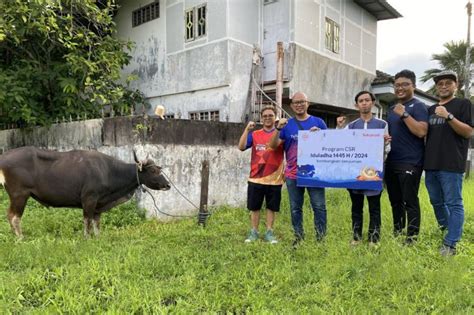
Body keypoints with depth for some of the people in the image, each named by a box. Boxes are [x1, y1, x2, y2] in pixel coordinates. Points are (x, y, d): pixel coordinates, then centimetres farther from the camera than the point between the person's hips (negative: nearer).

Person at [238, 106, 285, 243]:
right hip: (256, 178, 1)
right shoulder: (254, 134, 5)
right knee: (254, 207, 9)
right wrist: (247, 129, -13)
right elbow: (241, 147, -7)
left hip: (274, 179, -1)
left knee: (271, 207, 9)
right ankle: (254, 232, 21)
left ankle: (269, 232, 21)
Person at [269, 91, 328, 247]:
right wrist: (278, 129, -13)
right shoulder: (287, 124, 8)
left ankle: (321, 238, 11)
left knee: (319, 207, -1)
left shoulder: (318, 122, 5)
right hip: (293, 174, 2)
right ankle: (298, 238, 20)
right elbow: (273, 145, 2)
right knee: (295, 209, 8)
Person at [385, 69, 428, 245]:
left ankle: (412, 237, 6)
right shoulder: (392, 109, 17)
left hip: (410, 162, -8)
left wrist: (404, 114, -18)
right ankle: (397, 231, 28)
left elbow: (421, 132, -19)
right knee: (395, 200, 15)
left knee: (409, 201, -4)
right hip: (391, 162, 8)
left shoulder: (418, 106, -6)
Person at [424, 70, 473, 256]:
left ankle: (450, 244, 2)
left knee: (453, 204, -2)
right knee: (436, 202, 16)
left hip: (451, 165, -6)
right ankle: (446, 230, 35)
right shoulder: (431, 109, 18)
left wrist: (448, 116, -18)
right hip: (431, 164, 6)